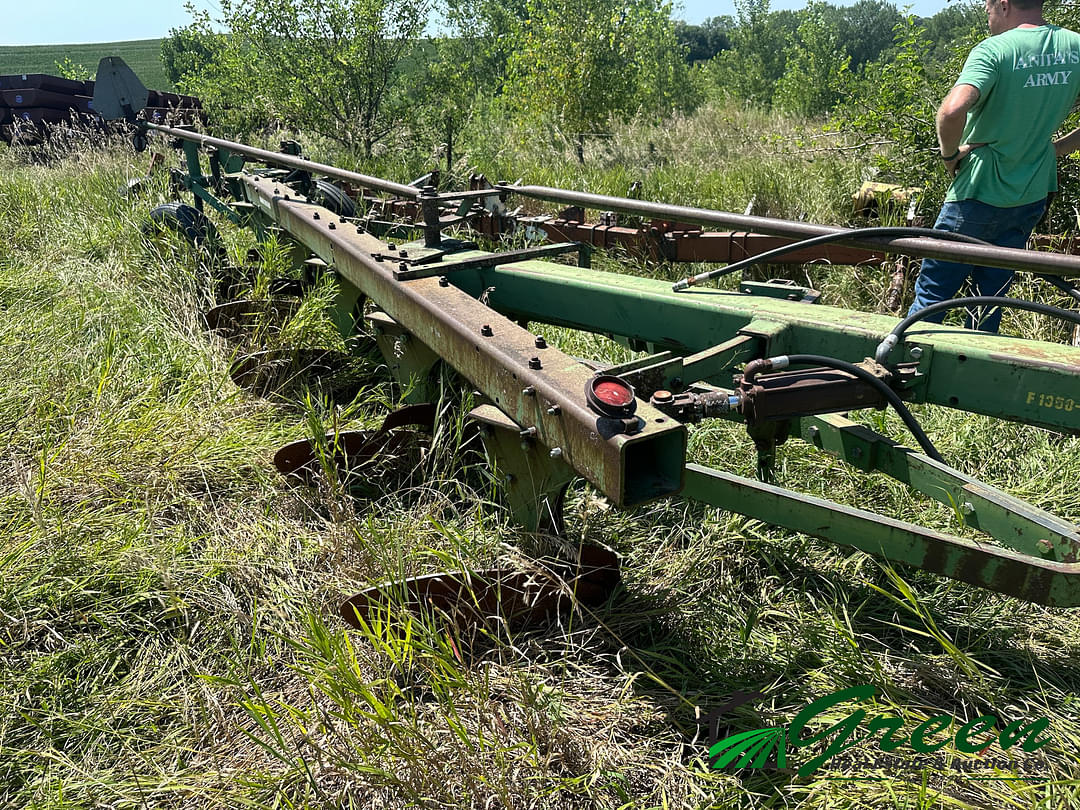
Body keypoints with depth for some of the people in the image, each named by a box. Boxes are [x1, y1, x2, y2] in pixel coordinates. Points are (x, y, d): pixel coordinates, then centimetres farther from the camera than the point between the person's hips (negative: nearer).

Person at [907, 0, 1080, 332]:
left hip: (980, 195, -6)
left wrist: (950, 154, -15)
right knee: (991, 295, 15)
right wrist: (1053, 148, 11)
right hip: (1032, 197, 6)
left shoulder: (994, 49, -16)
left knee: (932, 293, 5)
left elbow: (952, 110, -33)